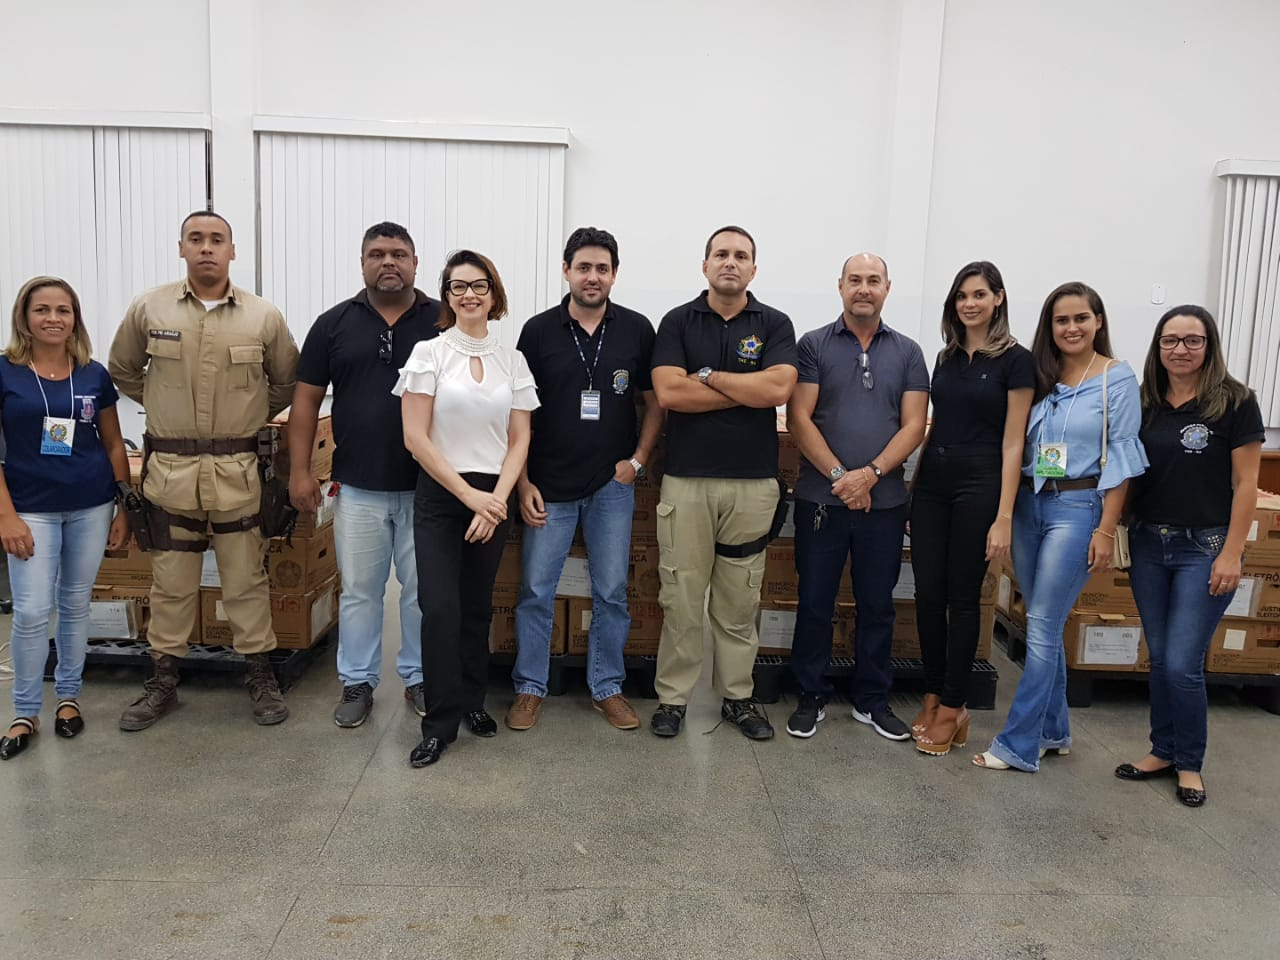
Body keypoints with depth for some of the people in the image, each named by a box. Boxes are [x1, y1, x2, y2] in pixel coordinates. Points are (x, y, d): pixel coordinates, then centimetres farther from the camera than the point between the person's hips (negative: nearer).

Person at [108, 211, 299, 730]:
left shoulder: (264, 316, -1)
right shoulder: (148, 309, 0)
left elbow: (288, 383, 11)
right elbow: (123, 371, 15)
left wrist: (254, 416, 8)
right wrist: (166, 410, 11)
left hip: (239, 468, -1)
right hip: (169, 467, 1)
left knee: (246, 579, 6)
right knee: (171, 581, 10)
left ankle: (261, 677, 19)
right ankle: (163, 681, 24)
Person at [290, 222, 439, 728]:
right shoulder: (334, 324, 3)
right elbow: (306, 400, 6)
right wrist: (299, 470, 0)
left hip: (429, 486, 0)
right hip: (358, 487, 1)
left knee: (424, 589, 10)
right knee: (359, 589, 10)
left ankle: (420, 678, 26)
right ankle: (357, 683, 24)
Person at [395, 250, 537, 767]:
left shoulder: (512, 360, 7)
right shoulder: (428, 353, -1)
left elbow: (519, 440, 5)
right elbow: (416, 437, -7)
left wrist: (496, 499, -8)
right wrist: (469, 494, -11)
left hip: (493, 498, 3)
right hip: (440, 496, -2)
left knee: (478, 606, 10)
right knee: (441, 608, -8)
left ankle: (472, 699, 28)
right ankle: (440, 721, 5)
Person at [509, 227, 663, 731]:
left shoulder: (637, 329, 0)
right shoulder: (538, 330, -2)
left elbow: (655, 402, 7)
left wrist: (637, 460, -4)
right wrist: (523, 482, -5)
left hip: (612, 485, 1)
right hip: (548, 486, 0)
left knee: (611, 593, 8)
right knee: (535, 592, 5)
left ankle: (607, 688, 24)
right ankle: (530, 688, 21)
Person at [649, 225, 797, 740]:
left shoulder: (775, 324, 5)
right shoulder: (678, 321, 4)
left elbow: (778, 389, -12)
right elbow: (668, 393, -11)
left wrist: (706, 376, -8)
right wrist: (751, 389, -8)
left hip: (753, 482, 1)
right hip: (686, 480, 0)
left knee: (740, 600, 10)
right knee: (681, 596, 4)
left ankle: (738, 696, 23)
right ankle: (672, 697, 17)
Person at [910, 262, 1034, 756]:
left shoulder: (1015, 360, -5)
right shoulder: (946, 357, 12)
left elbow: (1012, 443, -8)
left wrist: (1004, 515, -12)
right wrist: (914, 483, 13)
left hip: (978, 485, -5)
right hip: (932, 483, 5)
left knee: (962, 597, 2)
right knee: (927, 593, 6)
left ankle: (953, 709, 14)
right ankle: (932, 697, 21)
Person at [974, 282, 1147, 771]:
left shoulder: (1117, 378, -3)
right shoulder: (1039, 377, 10)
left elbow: (1121, 457, -6)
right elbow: (1019, 445, 10)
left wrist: (1106, 529, -11)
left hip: (1077, 508, -5)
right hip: (1028, 504, 5)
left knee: (1041, 628, -6)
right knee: (1044, 626, 13)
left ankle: (1018, 744, 2)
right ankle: (1054, 730, 27)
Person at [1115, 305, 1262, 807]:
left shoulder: (1235, 402, -7)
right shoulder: (1144, 403, 5)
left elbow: (1245, 483, -7)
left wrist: (1232, 553, -11)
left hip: (1204, 548, -4)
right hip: (1147, 544, 4)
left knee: (1182, 664, -4)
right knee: (1158, 658, 12)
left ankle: (1190, 763, 16)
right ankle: (1163, 750, 27)